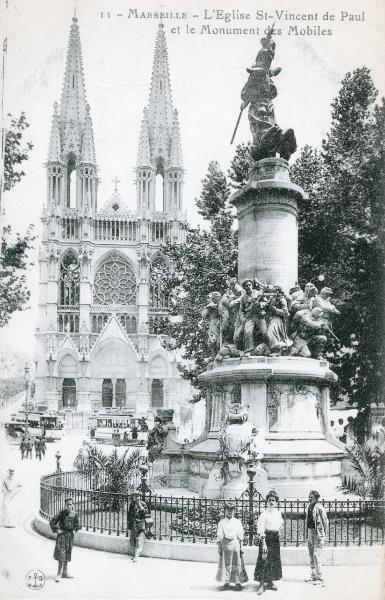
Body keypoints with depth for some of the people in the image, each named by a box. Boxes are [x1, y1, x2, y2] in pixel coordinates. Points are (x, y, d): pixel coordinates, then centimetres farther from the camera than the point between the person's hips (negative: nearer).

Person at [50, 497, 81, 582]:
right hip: (62, 534, -5)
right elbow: (52, 522, -9)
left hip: (70, 536, 5)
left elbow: (77, 525, 20)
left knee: (67, 554, 11)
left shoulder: (74, 515, 2)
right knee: (61, 554, -9)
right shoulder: (62, 513, -11)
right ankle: (59, 574, -4)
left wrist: (75, 530, 6)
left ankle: (65, 573, 20)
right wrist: (56, 530, -11)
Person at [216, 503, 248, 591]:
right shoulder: (221, 522, 7)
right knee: (226, 564, 1)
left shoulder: (237, 522, 7)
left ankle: (238, 582, 4)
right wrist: (219, 547, 1)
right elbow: (219, 536, 6)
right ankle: (226, 582, 7)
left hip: (235, 542, 0)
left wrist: (241, 547, 3)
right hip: (225, 543, 0)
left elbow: (240, 535, 8)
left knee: (237, 564, -1)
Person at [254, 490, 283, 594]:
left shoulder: (278, 513, 7)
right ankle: (262, 584, -3)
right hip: (266, 538, -7)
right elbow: (261, 530, -15)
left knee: (274, 560, 11)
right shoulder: (264, 514, -12)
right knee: (264, 561, -8)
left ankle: (270, 582, 24)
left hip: (275, 539, 7)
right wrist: (264, 543, -21)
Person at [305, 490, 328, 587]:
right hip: (310, 531, 8)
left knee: (316, 555, -10)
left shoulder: (319, 508, -13)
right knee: (311, 555, 13)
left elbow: (325, 521, -10)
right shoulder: (309, 507, 10)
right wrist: (307, 532, 15)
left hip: (317, 533, -8)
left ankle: (320, 578, -5)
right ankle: (313, 576, 24)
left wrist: (323, 534, -11)